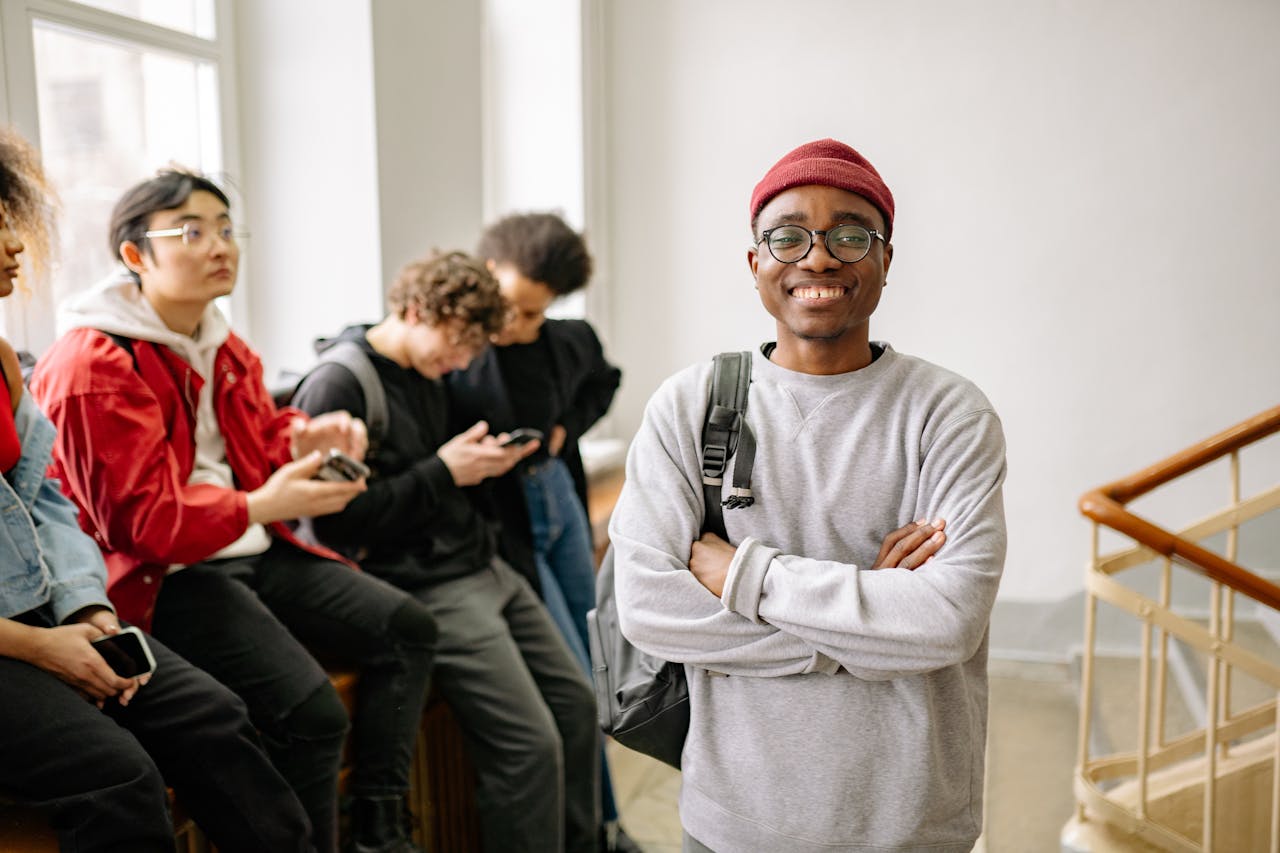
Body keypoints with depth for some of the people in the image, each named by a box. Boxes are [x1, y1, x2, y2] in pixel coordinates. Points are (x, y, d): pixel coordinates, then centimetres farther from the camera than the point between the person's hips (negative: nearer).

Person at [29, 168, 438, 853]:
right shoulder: (95, 367, -16)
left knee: (406, 627, 2)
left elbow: (262, 435, 22)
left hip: (253, 550, 10)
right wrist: (262, 506, -31)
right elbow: (141, 519, -20)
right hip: (160, 575, -9)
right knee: (311, 712, -26)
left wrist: (306, 438, -3)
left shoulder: (218, 345, 13)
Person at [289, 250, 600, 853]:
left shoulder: (425, 375, 12)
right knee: (532, 745, -13)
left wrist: (483, 460, 5)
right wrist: (443, 472, -16)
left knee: (576, 704, 10)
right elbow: (337, 522, -19)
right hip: (426, 589, -9)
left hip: (483, 568, 9)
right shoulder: (336, 386, -13)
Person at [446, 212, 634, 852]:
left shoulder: (566, 342, -2)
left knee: (590, 677, 14)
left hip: (560, 498, 6)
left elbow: (602, 383, 19)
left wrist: (567, 428, 4)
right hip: (499, 522, -6)